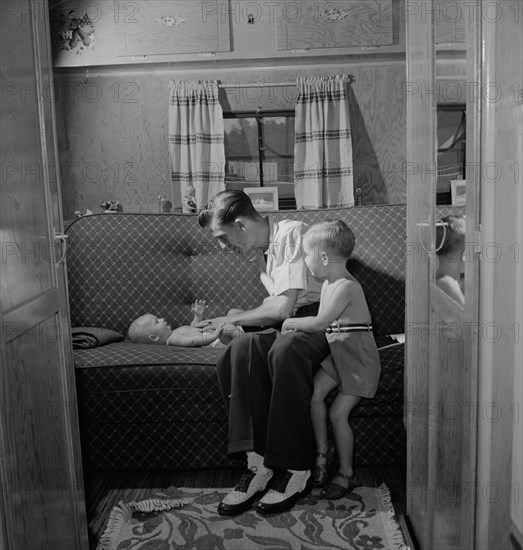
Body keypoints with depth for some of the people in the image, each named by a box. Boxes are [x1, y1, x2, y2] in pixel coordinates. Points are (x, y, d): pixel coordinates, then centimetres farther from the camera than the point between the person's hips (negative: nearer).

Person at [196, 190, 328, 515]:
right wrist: (239, 320, 8)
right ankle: (259, 462, -26)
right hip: (286, 322, 7)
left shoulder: (292, 234, -12)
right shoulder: (260, 249, 17)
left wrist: (233, 319, -6)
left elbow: (283, 307, -19)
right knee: (242, 349, -26)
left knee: (284, 350, -39)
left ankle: (296, 470, -28)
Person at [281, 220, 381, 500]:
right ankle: (321, 455, 1)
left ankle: (346, 473, 12)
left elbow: (319, 323, -28)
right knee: (314, 393, -13)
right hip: (335, 352, 8)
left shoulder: (347, 287, -22)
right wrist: (297, 325, 7)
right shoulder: (328, 285, 9)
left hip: (358, 358, -8)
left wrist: (291, 323, -13)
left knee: (338, 413, -7)